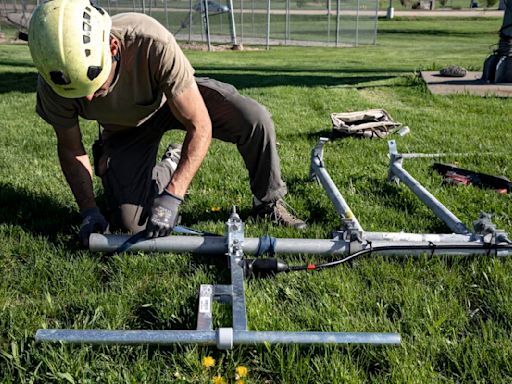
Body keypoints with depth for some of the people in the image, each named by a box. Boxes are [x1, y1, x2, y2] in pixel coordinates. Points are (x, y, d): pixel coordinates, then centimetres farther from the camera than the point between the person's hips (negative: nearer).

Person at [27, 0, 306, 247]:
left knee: (255, 119, -28)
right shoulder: (53, 84, -29)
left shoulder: (153, 43, -41)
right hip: (124, 130, 3)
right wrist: (89, 211, -18)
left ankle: (268, 201, 0)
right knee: (130, 223, -11)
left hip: (177, 98, -2)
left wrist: (171, 196, -39)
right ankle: (169, 165, 21)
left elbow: (200, 126, -33)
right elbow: (69, 148, -9)